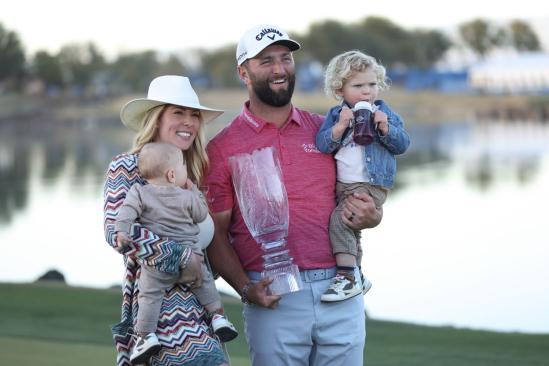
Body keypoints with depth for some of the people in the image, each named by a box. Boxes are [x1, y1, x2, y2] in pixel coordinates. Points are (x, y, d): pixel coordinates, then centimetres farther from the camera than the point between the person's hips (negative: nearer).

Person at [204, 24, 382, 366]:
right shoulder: (222, 148, 3)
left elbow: (366, 203, 19)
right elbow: (216, 232, 0)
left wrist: (370, 216, -5)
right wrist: (246, 289, -14)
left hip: (341, 295, 3)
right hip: (275, 298, -3)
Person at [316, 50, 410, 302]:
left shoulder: (384, 113, 3)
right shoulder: (335, 115, 7)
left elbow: (402, 145, -1)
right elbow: (322, 145, -6)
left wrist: (386, 128, -17)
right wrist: (341, 126, -19)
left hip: (371, 186, -5)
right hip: (341, 186, 5)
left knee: (340, 218, -25)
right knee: (350, 229, 18)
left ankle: (347, 277, -25)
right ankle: (357, 276, 38)